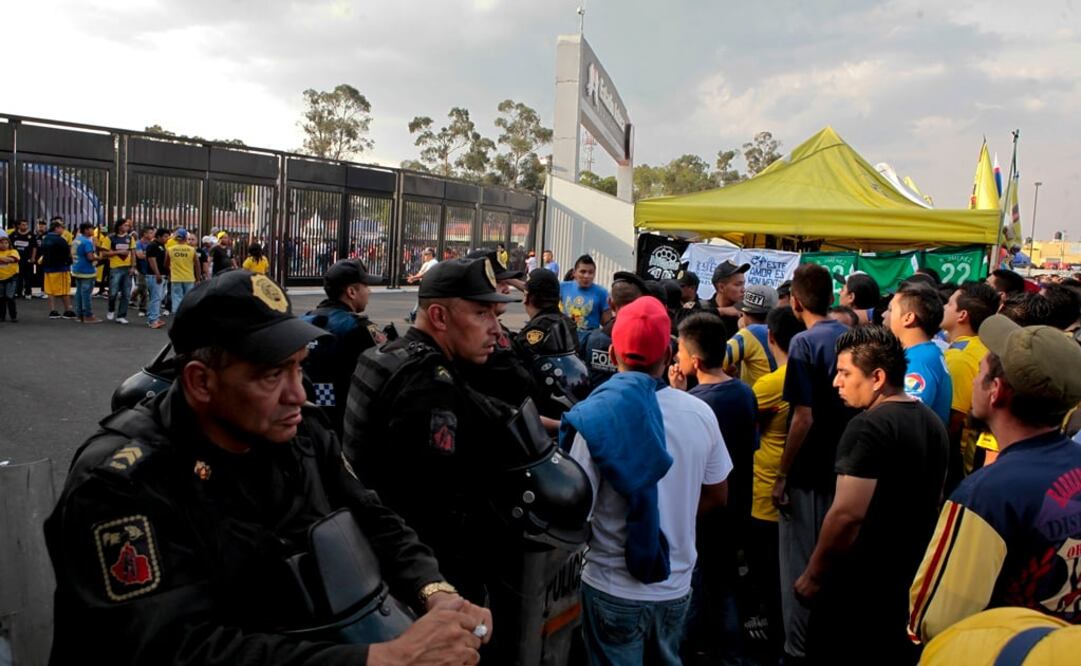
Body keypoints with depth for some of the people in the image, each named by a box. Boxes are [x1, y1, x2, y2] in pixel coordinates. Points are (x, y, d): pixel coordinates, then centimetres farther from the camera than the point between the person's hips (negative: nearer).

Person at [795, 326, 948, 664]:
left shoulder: (869, 426, -23)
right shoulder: (933, 422, 6)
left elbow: (847, 514, -27)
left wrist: (812, 576, -16)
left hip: (860, 585, -9)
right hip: (912, 579, 9)